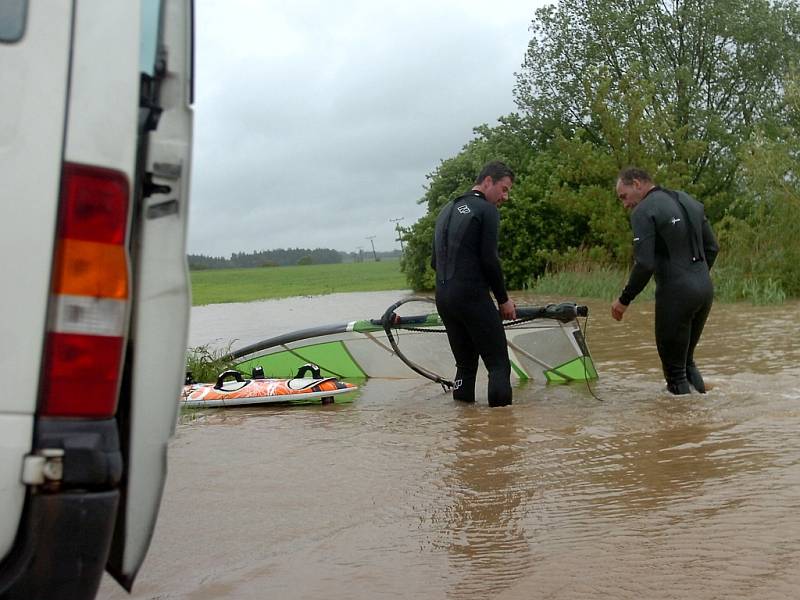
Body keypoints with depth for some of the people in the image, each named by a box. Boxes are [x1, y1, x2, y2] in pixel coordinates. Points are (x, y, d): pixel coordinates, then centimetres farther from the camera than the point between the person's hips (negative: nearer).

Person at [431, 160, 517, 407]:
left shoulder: (447, 210, 21)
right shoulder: (487, 210, -4)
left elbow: (434, 261, 20)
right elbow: (489, 260, -10)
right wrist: (503, 299, -1)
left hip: (443, 299, 8)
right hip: (473, 297, -8)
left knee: (465, 364, 14)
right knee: (499, 364, -4)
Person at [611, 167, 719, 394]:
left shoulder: (643, 211, -10)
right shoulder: (690, 201, 14)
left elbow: (645, 265, -17)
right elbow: (712, 248, 16)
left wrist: (624, 300, -7)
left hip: (675, 294, -8)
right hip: (705, 290, 8)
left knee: (674, 369, 2)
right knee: (687, 359, 21)